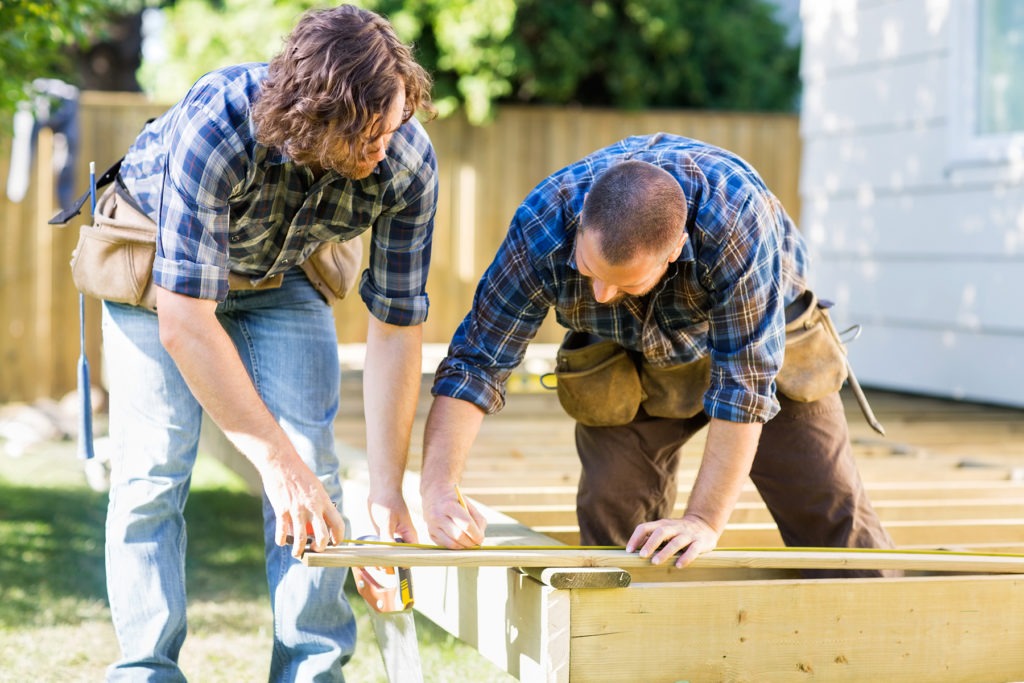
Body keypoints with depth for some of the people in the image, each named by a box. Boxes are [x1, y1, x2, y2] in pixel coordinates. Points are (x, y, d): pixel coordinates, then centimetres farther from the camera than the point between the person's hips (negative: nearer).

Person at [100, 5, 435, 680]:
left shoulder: (408, 160, -30)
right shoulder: (214, 127, -41)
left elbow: (396, 327, -21)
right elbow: (184, 324, -39)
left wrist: (388, 492, -23)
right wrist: (276, 458, -39)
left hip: (284, 274, 3)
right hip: (162, 268, -2)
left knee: (314, 471, -8)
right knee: (152, 471, -12)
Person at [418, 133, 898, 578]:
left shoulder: (736, 218, -42)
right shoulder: (541, 229, -35)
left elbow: (743, 382, -36)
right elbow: (476, 361, -28)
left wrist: (704, 521, -36)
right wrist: (437, 490, -40)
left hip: (761, 340, -1)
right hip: (631, 368, 2)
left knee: (832, 519, -3)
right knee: (610, 522, -9)